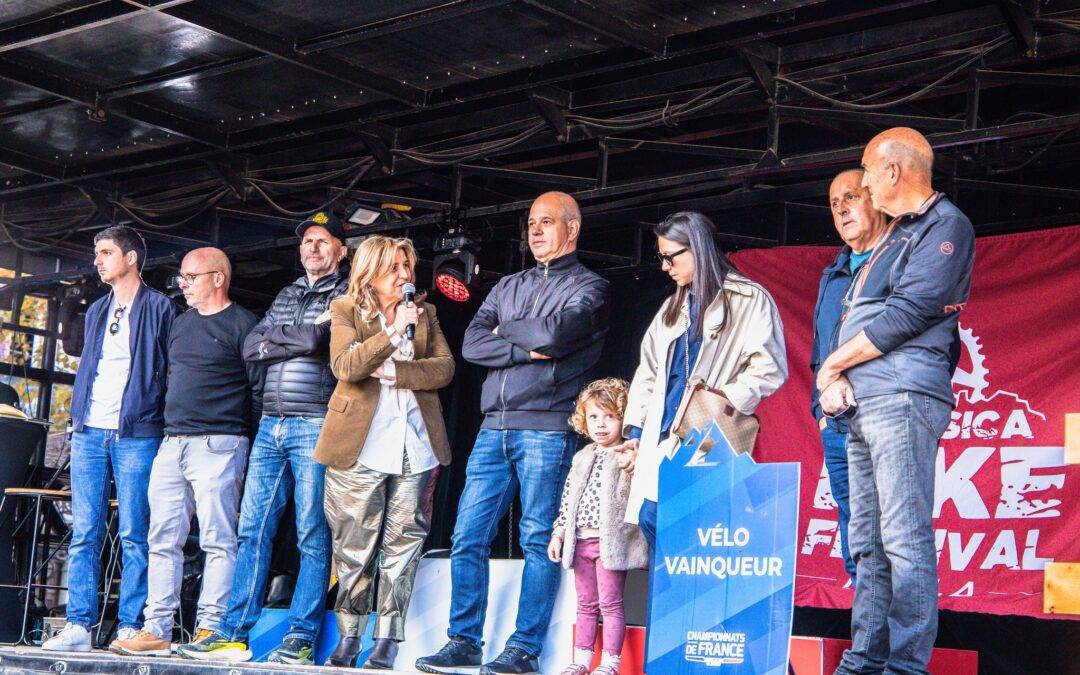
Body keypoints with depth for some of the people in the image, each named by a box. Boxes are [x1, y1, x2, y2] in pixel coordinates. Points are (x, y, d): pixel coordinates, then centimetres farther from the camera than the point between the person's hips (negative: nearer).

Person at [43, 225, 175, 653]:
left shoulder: (160, 309, 2)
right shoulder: (97, 311, 21)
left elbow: (171, 370, -1)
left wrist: (166, 425, -8)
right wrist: (76, 417, 14)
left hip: (136, 433, -6)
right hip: (89, 432, 6)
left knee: (134, 535, -4)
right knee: (84, 533, 2)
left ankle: (130, 628, -2)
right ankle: (78, 626, 3)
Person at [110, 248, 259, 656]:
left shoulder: (241, 324, -2)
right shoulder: (181, 323, 21)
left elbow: (259, 384, -6)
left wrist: (238, 426, -7)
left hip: (217, 445, -8)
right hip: (172, 444, 8)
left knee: (218, 540, -7)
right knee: (163, 540, 5)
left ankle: (209, 630, -6)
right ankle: (157, 631, 7)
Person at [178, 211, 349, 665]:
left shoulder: (348, 295, 4)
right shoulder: (286, 295, 22)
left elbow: (318, 341, -14)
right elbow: (251, 347, 7)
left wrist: (279, 338, -3)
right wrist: (304, 334, -2)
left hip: (315, 425, -6)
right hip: (271, 425, 6)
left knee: (313, 535, -4)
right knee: (252, 530, 3)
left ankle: (300, 638, -1)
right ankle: (232, 634, 4)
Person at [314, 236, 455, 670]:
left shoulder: (425, 313, 14)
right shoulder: (345, 310, 5)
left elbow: (444, 367, 3)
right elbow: (345, 366, -11)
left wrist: (394, 372, -10)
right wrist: (393, 332, -20)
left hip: (415, 448, 2)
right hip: (359, 448, -2)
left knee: (403, 546, 0)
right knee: (354, 547, 2)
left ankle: (386, 646, 3)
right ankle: (347, 640, 13)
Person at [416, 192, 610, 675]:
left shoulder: (589, 286, 5)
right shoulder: (508, 287, 21)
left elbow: (555, 333, -15)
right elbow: (471, 344, 6)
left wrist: (506, 331, 2)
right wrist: (526, 349, -7)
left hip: (547, 429, -6)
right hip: (494, 429, 6)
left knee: (539, 541, -4)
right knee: (467, 538, 2)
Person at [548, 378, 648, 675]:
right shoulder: (582, 458, 15)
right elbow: (568, 499, 19)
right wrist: (558, 533, 15)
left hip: (611, 542, -6)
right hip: (581, 541, 6)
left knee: (610, 602, -3)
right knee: (586, 604, 13)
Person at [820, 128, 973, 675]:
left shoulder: (945, 224, -1)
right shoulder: (890, 238, 26)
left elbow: (909, 312, -13)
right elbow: (855, 319, 20)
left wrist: (835, 363, -5)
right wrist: (836, 377, 1)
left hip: (902, 397, -9)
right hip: (863, 403, 9)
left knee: (904, 540, -12)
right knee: (867, 541, 7)